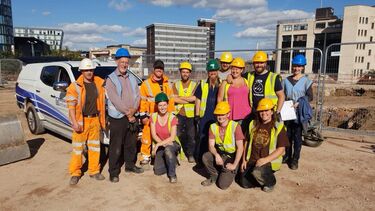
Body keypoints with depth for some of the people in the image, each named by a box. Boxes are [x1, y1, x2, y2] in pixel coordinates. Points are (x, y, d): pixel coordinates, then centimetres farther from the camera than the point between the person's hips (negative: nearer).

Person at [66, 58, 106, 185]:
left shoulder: (99, 83, 5)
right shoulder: (75, 86, -7)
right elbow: (71, 105, -11)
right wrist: (74, 122, -18)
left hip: (95, 120, 4)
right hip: (81, 121, -4)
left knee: (95, 146, 12)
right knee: (77, 147, 4)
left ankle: (94, 171, 25)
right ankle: (75, 173, 17)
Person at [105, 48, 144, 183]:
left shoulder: (132, 78, 13)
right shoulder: (111, 79, -5)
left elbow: (137, 96, 7)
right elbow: (115, 99, -14)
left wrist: (133, 110, -10)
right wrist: (127, 112, -15)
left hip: (132, 117, 6)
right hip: (117, 118, -5)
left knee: (131, 144, 16)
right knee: (115, 147, -1)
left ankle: (130, 165, 32)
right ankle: (113, 172, 10)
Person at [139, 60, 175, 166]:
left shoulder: (167, 84, 11)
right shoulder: (146, 83, -2)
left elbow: (171, 99, 13)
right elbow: (142, 100, -4)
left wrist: (172, 113, 10)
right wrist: (143, 114, -9)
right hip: (151, 115, -4)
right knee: (147, 136, -3)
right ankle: (146, 156, 9)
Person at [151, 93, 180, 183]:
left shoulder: (172, 118, -15)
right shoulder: (153, 116, -7)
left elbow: (172, 138, -17)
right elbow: (153, 134, -7)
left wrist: (158, 144, -22)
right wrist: (163, 144, -19)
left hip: (171, 144, -2)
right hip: (160, 145, 3)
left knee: (168, 149, -39)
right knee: (158, 171, -12)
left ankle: (172, 174, -16)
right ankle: (171, 159, 19)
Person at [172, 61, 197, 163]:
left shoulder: (194, 85, 5)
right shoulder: (176, 84, 7)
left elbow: (194, 98, -13)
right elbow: (175, 99, -7)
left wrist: (180, 97, -9)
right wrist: (188, 100, -11)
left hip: (190, 114, -1)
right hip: (179, 113, 1)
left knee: (191, 135, 3)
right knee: (178, 134, 5)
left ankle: (190, 154, 17)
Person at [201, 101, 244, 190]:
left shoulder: (235, 126, -17)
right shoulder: (213, 126, -3)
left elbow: (240, 148, -18)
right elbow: (211, 145, -6)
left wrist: (234, 165, -21)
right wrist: (216, 155, -27)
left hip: (232, 157, -4)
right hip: (219, 154, 4)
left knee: (223, 184, -17)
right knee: (205, 157, -26)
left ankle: (231, 172, 18)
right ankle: (214, 175, 2)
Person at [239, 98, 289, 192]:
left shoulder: (279, 127, -6)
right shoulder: (253, 124, 9)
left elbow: (281, 149, -10)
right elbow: (247, 142, 14)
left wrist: (265, 160, -22)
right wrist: (244, 160, 6)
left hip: (269, 161, -5)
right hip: (251, 160, 5)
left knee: (257, 172, -33)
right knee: (244, 183, -6)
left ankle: (270, 181, 0)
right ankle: (263, 176, 21)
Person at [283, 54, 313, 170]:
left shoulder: (306, 80, -1)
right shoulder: (287, 80, 9)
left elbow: (310, 96, -3)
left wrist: (299, 103, -18)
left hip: (299, 112, -3)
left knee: (297, 136, 1)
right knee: (287, 134, 11)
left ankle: (295, 159, 10)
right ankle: (288, 155, 26)